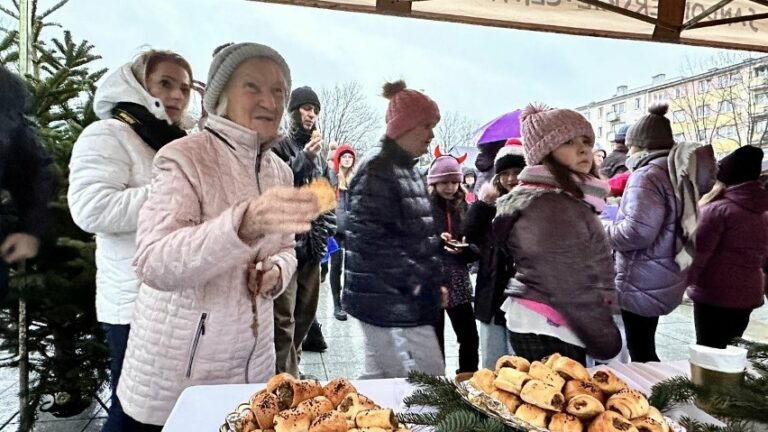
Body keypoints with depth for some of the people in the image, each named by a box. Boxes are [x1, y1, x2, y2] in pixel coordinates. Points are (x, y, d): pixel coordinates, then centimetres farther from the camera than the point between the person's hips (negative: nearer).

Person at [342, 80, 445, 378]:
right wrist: (414, 280, -17)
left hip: (407, 298, 9)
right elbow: (369, 238, -22)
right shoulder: (377, 169, -13)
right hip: (390, 302, -9)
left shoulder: (408, 171, 17)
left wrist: (432, 282, 15)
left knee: (381, 378, 16)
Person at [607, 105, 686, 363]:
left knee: (641, 353, 2)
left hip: (643, 284, -9)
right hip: (661, 280, 9)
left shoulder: (648, 174, -18)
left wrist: (605, 233, -11)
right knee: (644, 350, 20)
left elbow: (638, 231, -28)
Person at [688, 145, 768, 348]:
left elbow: (698, 254, -15)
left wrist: (685, 282, -3)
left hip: (714, 293, -6)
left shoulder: (717, 209, -14)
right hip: (749, 293, 7)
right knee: (722, 349, 17)